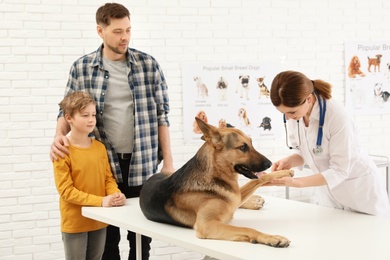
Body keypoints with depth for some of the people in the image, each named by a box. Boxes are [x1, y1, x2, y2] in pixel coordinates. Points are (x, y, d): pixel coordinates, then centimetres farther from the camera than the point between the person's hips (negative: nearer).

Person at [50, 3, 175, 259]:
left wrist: (168, 161, -1)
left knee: (141, 234, 9)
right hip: (103, 163, 0)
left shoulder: (148, 64, 0)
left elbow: (162, 115, 2)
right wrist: (59, 136, -13)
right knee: (107, 236, 10)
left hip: (142, 163, 0)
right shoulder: (82, 68, 1)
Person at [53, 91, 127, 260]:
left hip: (99, 220, 6)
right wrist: (101, 201, -24)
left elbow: (108, 178, 8)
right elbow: (66, 190, -18)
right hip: (74, 222, -5)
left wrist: (116, 194, -15)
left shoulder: (100, 147, 4)